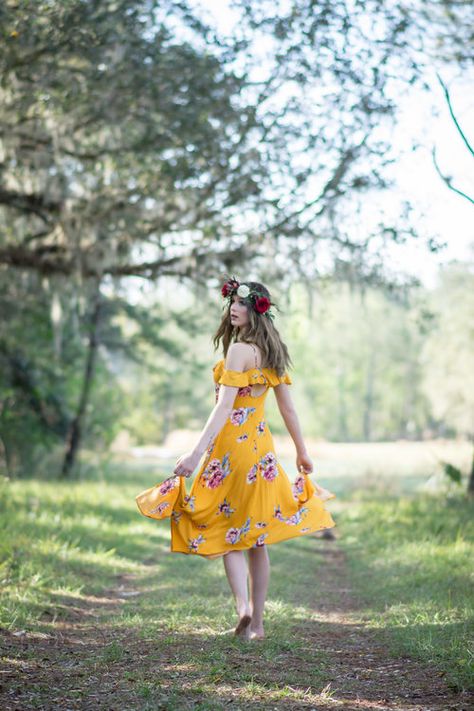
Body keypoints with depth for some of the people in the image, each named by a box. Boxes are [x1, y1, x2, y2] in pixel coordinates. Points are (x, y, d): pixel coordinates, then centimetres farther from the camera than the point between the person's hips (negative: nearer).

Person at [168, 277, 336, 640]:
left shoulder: (239, 349, -14)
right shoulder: (272, 352, 9)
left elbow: (224, 408, -21)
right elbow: (288, 407, 14)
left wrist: (197, 452, -25)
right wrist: (302, 451, 23)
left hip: (233, 444, -7)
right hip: (262, 446, 7)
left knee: (226, 531, 5)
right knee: (256, 536, 11)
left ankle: (243, 606, -13)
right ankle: (257, 622, 15)